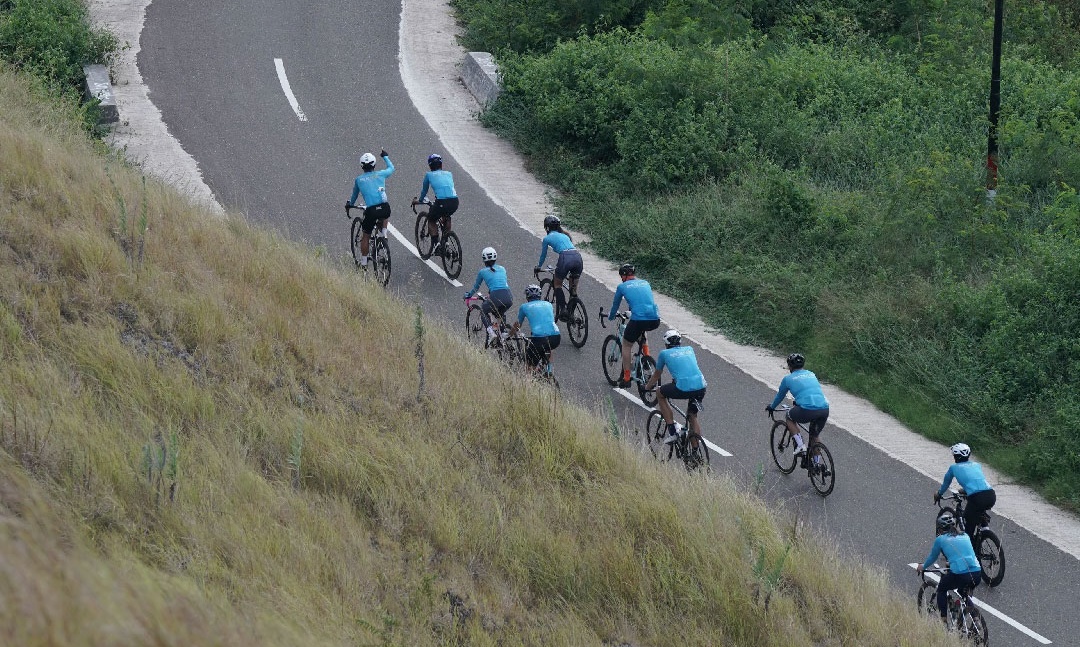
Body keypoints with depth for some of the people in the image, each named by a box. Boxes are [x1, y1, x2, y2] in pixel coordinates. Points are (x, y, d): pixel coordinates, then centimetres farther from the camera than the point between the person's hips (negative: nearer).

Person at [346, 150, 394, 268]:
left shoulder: (359, 179, 11)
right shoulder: (380, 174, 11)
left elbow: (354, 195, 28)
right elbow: (391, 168, 34)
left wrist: (350, 204, 49)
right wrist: (385, 156, 50)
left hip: (371, 210, -1)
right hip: (384, 208, 1)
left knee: (366, 236, 15)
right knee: (384, 217, 40)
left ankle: (363, 263, 17)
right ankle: (383, 234, 19)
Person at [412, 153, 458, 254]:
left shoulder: (429, 175, 15)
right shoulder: (449, 174, 24)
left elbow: (424, 191, 28)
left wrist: (419, 200, 49)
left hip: (441, 203, -4)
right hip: (454, 202, 4)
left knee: (431, 220, 23)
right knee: (446, 216, 36)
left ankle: (435, 242, 5)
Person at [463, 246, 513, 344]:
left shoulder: (482, 272, 13)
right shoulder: (502, 269, 23)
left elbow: (476, 287, 28)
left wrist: (468, 295, 48)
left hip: (496, 297, -4)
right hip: (509, 297, 4)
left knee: (483, 312, 24)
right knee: (500, 314, 34)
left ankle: (491, 332, 1)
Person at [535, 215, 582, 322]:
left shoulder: (547, 238, 17)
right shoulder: (565, 235, 32)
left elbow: (543, 255, 28)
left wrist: (538, 267, 46)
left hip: (565, 258, -5)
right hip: (578, 256, 5)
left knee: (557, 284, 17)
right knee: (573, 289, 16)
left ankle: (563, 309, 4)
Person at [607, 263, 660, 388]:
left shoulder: (622, 286, 11)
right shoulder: (645, 283, 23)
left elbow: (615, 305, 24)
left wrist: (611, 317, 46)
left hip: (638, 320, -4)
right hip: (655, 321, 4)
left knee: (626, 345, 18)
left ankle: (626, 378, 15)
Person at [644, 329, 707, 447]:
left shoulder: (664, 353, 15)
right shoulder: (689, 349, 25)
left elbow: (656, 375, 28)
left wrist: (647, 387, 48)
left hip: (683, 388, -4)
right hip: (701, 387, 4)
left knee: (660, 394, 24)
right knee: (693, 416, 26)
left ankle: (672, 433, 17)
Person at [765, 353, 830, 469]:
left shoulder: (788, 378, 14)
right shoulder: (811, 375, 26)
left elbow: (780, 396, 29)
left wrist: (771, 407, 49)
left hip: (807, 410, -5)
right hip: (824, 410, 5)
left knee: (789, 417, 25)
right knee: (814, 437, 27)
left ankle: (800, 446, 13)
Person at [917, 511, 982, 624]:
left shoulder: (940, 539, 11)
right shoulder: (965, 536, 22)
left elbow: (932, 557, 26)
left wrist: (923, 567, 47)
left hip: (959, 575, -4)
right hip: (977, 574, 4)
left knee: (941, 589, 26)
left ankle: (943, 620, 19)